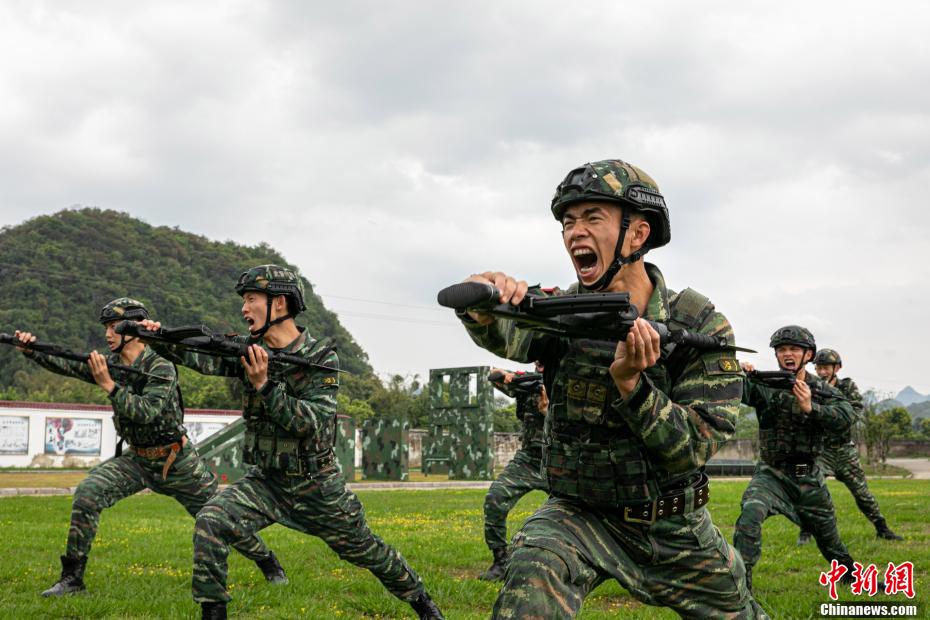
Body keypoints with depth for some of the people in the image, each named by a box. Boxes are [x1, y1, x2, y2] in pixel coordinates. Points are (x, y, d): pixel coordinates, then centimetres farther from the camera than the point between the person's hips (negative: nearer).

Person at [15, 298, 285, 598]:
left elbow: (146, 412, -30)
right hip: (137, 460, 5)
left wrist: (109, 385, -33)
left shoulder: (161, 367, -19)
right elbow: (66, 365, -7)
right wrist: (31, 350, -22)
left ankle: (269, 564, 25)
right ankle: (71, 577, -9)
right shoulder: (109, 363, 0)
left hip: (178, 462, -5)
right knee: (88, 492, -17)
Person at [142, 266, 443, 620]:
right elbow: (201, 356, -19)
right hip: (265, 481, 3)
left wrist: (264, 385, -34)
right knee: (210, 524, -20)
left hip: (316, 485, -3)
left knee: (366, 551, 10)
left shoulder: (321, 358, -15)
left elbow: (311, 423, -25)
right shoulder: (248, 350, -3)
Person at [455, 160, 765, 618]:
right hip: (580, 515, -1)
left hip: (675, 527, 1)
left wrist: (630, 383, -35)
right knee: (534, 570, -32)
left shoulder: (701, 326, -13)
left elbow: (693, 448, -19)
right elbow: (509, 336, -33)